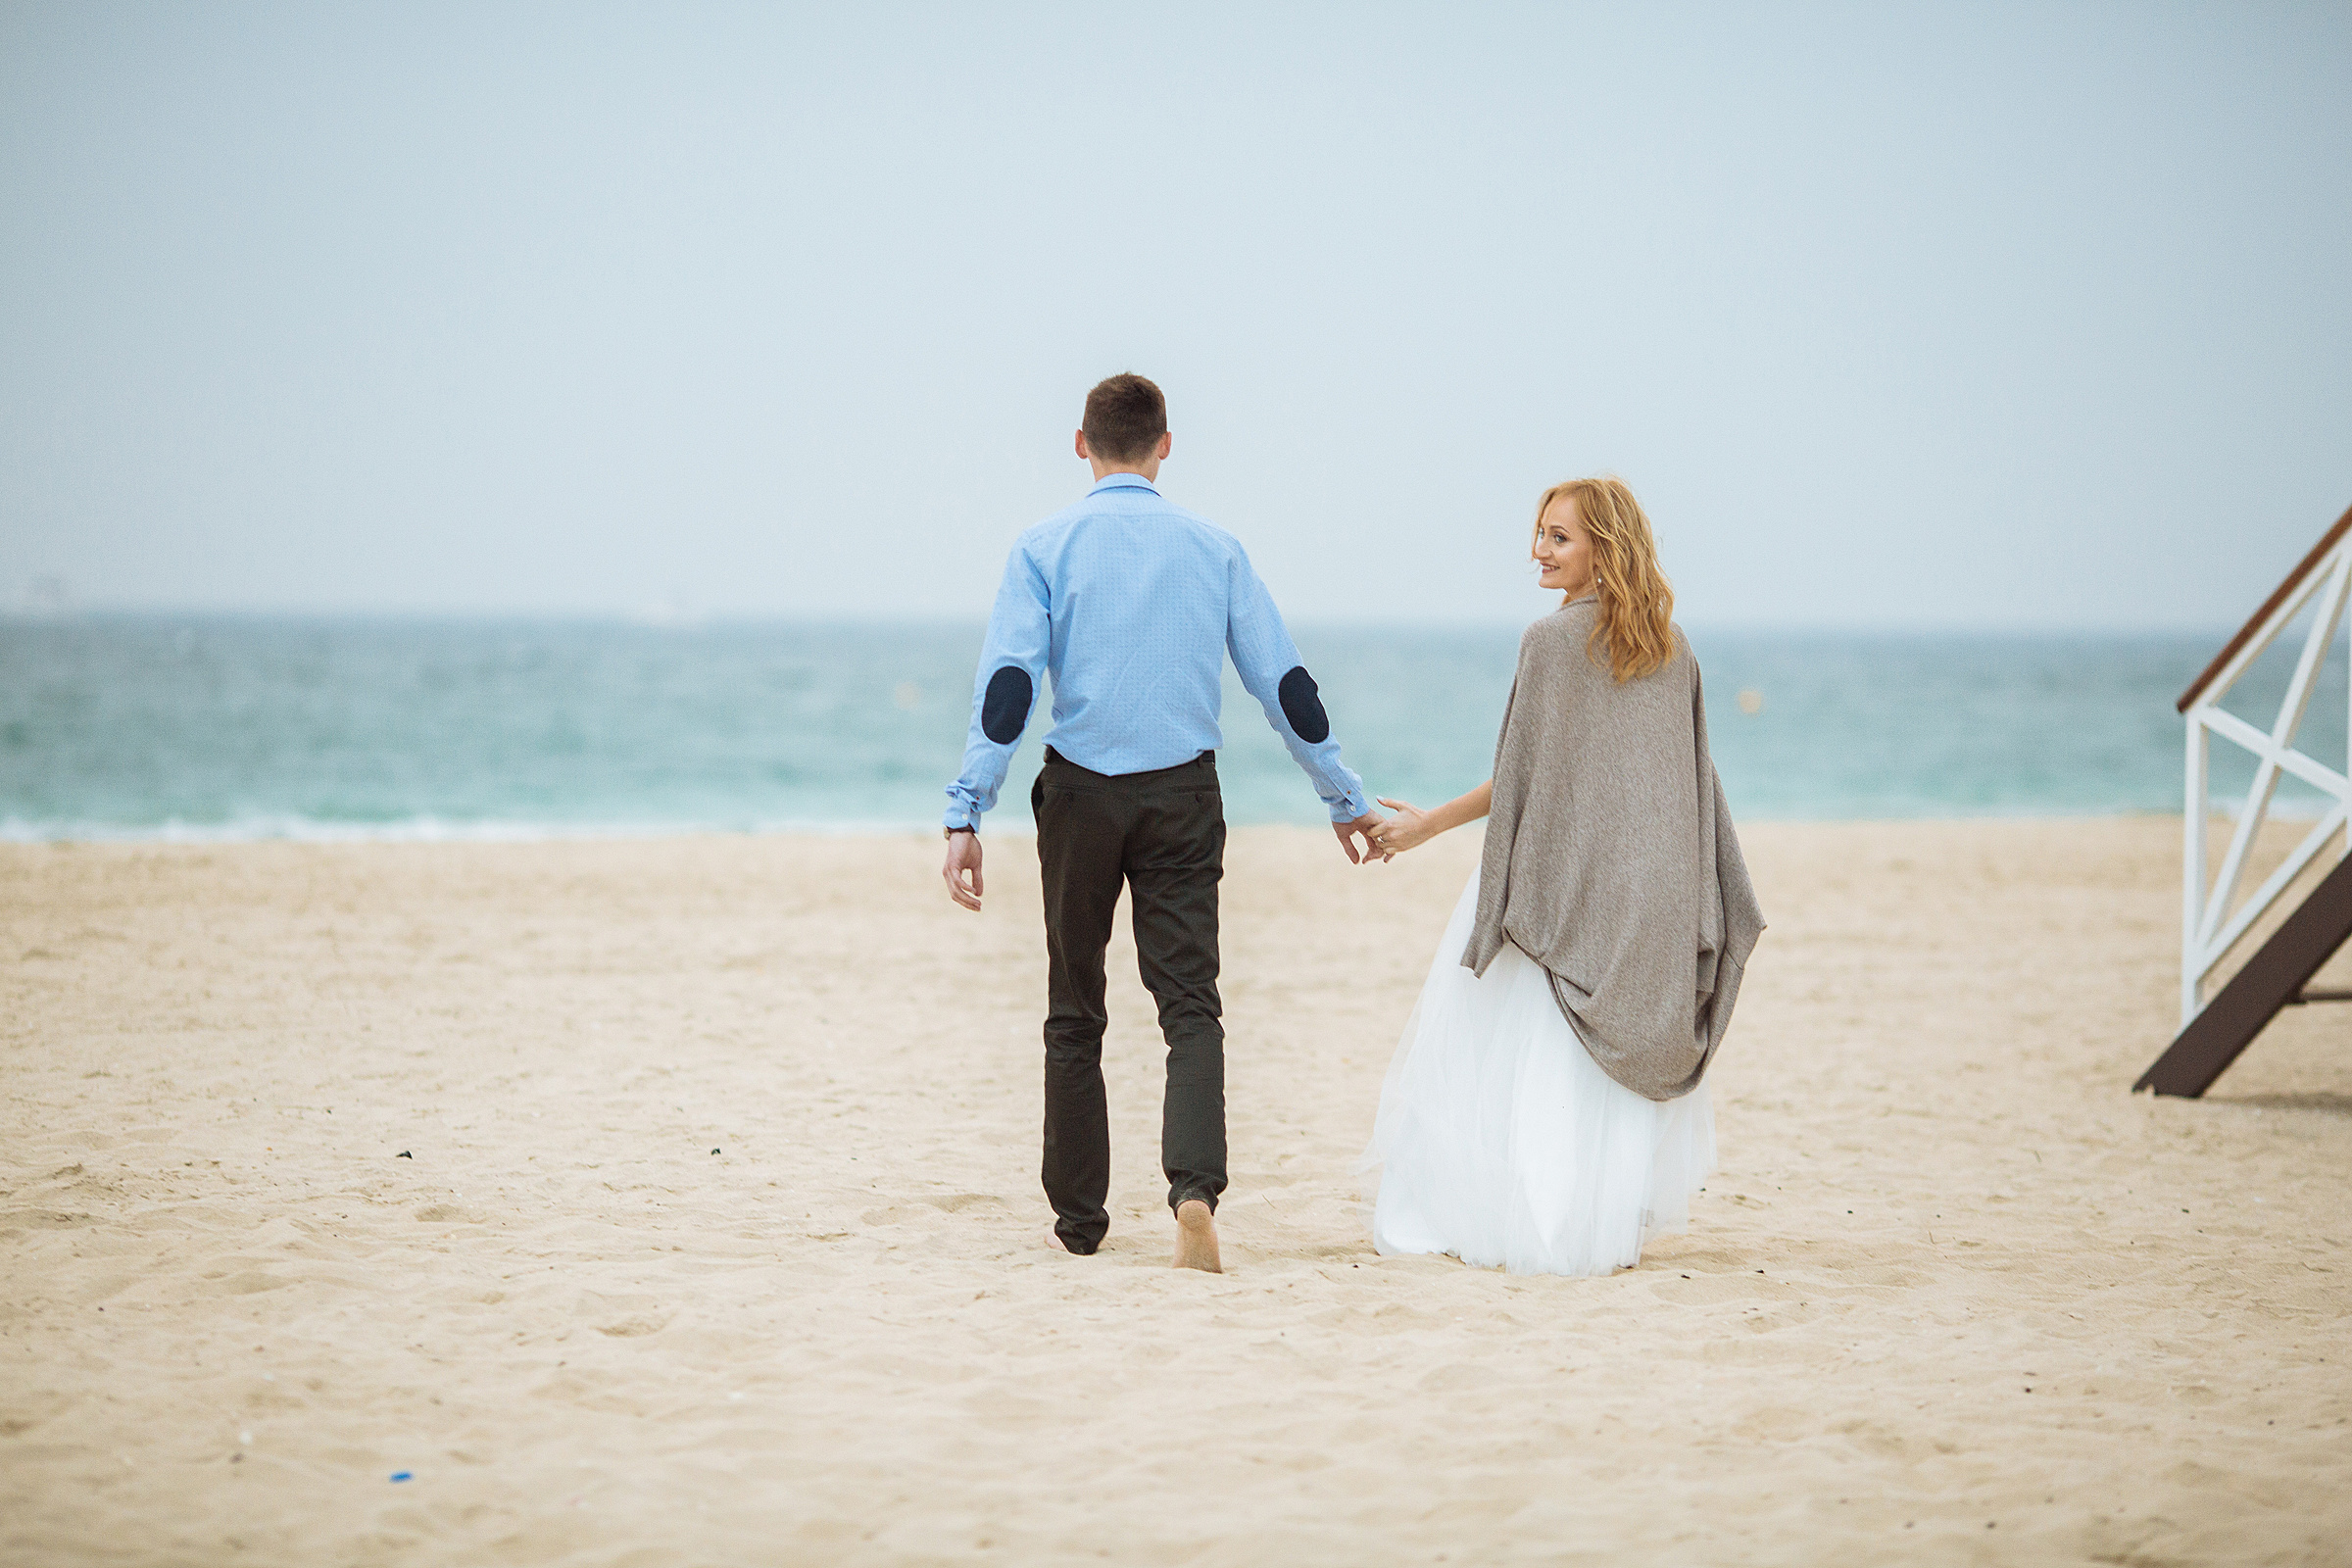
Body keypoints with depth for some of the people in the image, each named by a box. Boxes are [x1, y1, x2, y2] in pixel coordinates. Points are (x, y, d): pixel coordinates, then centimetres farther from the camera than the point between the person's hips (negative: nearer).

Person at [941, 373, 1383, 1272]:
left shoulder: (1045, 548, 0)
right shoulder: (1214, 549, 5)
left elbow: (1007, 684, -10)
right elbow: (1284, 683, 8)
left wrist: (966, 816, -11)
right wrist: (1345, 798, 17)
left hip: (1080, 793, 0)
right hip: (1184, 793, 0)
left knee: (1075, 1013, 12)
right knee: (1191, 1003, -2)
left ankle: (1079, 1219, 17)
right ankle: (1194, 1189, -25)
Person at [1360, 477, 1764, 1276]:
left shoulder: (1556, 640, -11)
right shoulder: (1670, 646, 8)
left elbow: (1526, 777, -12)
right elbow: (1687, 777, 10)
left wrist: (1428, 824, -3)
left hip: (1562, 876, -6)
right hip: (1645, 883, 6)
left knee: (1522, 1052, 1)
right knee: (1618, 1056, 9)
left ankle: (1503, 1223, 0)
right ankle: (1609, 1226, 8)